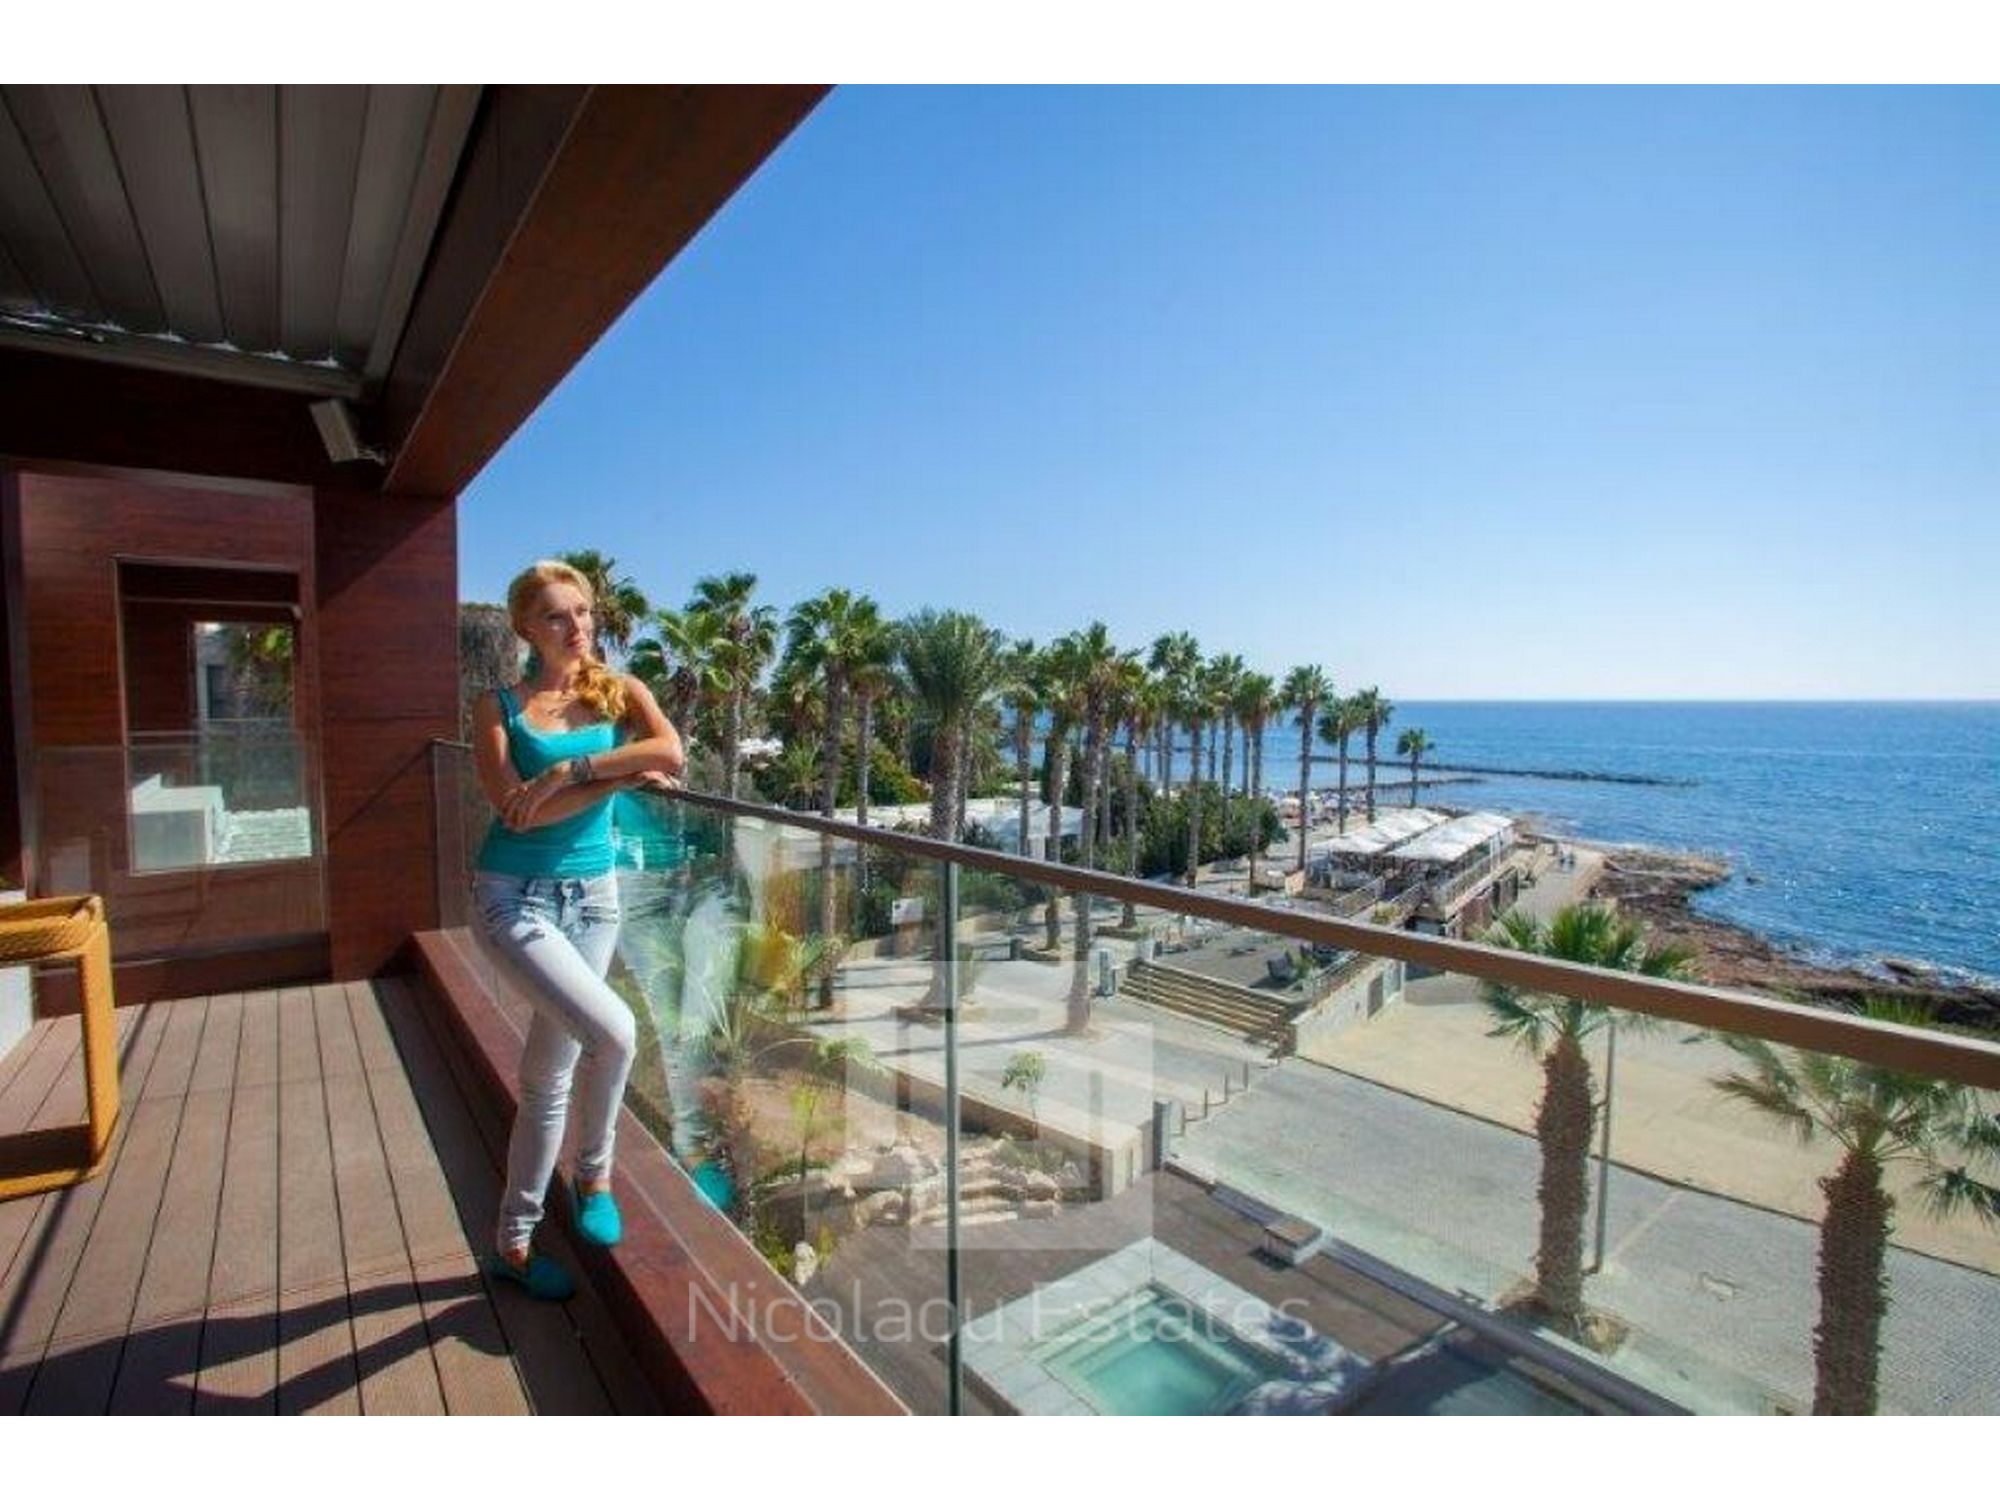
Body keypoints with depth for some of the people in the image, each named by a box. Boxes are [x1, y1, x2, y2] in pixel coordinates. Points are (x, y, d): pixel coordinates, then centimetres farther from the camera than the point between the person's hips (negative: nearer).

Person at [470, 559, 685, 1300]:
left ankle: (514, 1242, 33)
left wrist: (570, 771, -21)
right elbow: (516, 811, -15)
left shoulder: (620, 690, 4)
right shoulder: (499, 705, -1)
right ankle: (594, 1176, 7)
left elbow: (670, 752, -17)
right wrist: (621, 775, -16)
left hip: (592, 894, 3)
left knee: (549, 1078, 12)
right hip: (517, 894, -3)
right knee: (613, 1031, -23)